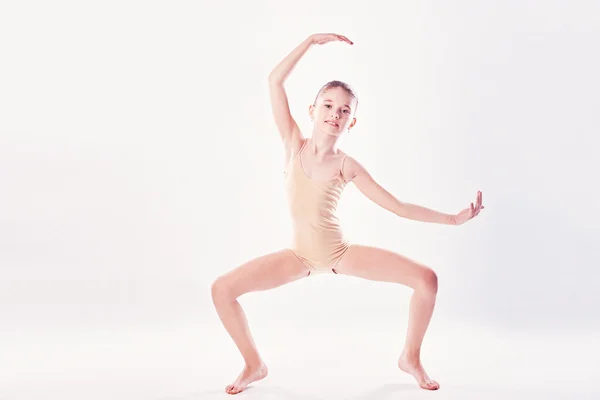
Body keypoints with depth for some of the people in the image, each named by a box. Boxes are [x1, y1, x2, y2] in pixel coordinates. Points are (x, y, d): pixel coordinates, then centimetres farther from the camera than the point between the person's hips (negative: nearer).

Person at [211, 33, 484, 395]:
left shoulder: (347, 166, -8)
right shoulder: (295, 144, -5)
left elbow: (397, 206, -5)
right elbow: (275, 81, -11)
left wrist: (453, 218, -8)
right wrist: (311, 41, -11)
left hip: (342, 253, 0)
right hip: (299, 256, 1)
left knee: (426, 278, -12)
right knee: (222, 289, -15)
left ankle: (411, 358, 12)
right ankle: (254, 365, 8)